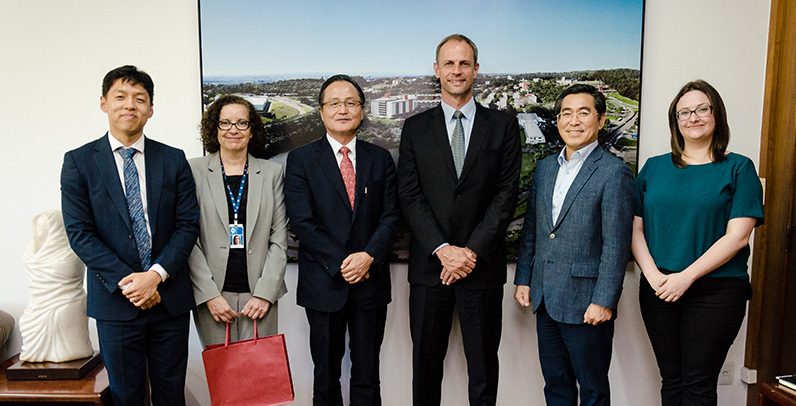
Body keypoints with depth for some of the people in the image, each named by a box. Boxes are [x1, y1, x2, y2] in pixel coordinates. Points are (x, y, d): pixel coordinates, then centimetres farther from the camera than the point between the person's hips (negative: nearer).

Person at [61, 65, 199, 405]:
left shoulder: (173, 159, 3)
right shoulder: (78, 161, 0)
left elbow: (188, 224, -1)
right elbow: (79, 232, -5)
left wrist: (157, 274, -13)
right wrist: (125, 281, -13)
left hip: (169, 296, 1)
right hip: (115, 299, -1)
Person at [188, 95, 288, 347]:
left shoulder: (272, 172, 6)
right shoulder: (194, 171, 2)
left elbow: (279, 239, 3)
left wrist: (265, 292, -5)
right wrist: (210, 294, -7)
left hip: (260, 294, 1)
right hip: (212, 294, -1)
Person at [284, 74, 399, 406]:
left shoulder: (380, 159, 7)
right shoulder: (301, 159, 0)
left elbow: (390, 216, 1)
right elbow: (302, 221, -8)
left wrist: (369, 256, -15)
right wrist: (341, 263, -14)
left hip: (371, 282, 2)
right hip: (324, 284, -1)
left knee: (367, 377, 11)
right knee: (326, 377, 12)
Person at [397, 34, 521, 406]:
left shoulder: (503, 126, 4)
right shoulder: (415, 128, 6)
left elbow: (506, 194, -3)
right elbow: (410, 196, -1)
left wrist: (472, 251, -12)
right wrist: (443, 249, -12)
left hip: (482, 265, -1)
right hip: (429, 264, 1)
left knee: (483, 365, 11)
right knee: (426, 363, 13)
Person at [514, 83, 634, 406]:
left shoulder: (614, 172, -10)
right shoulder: (545, 167, 10)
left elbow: (616, 244, -14)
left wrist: (603, 301, -16)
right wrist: (523, 279, 10)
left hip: (585, 303, -6)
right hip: (545, 298, 6)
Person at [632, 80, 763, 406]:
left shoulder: (738, 168, 0)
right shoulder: (654, 167, 9)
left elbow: (737, 236, -9)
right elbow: (635, 228, 5)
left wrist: (686, 276, -16)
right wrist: (653, 275, -10)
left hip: (715, 291, -3)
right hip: (658, 290, 3)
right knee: (671, 379, 11)